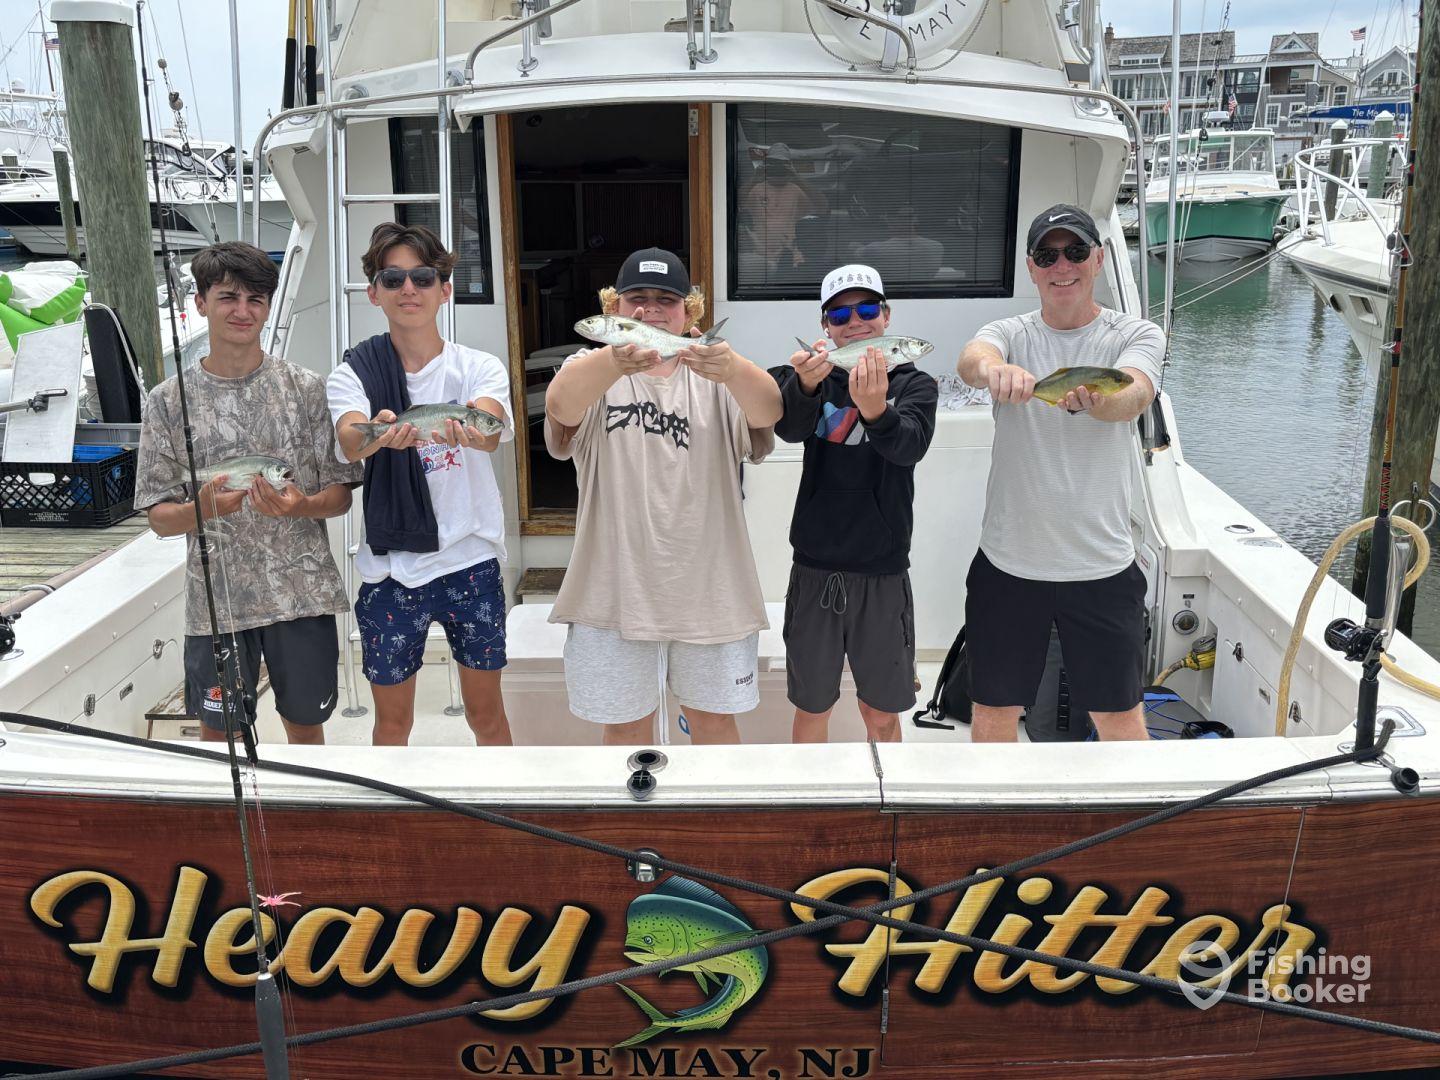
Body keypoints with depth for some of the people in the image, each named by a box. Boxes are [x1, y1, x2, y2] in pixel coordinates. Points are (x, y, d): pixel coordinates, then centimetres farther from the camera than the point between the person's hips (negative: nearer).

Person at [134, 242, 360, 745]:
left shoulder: (307, 388, 1)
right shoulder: (169, 400, 2)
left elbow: (341, 494, 3)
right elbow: (160, 518, 2)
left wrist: (302, 506, -19)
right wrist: (202, 507, -20)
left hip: (302, 591, 0)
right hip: (215, 601, 0)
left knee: (305, 724, 13)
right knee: (219, 734, 11)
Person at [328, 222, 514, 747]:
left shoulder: (479, 368, 0)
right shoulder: (354, 374, 0)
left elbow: (491, 432, -22)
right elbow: (349, 441, -21)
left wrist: (469, 429, -47)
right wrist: (377, 434, -46)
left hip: (471, 561, 0)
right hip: (389, 566, 0)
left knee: (486, 711, 11)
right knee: (392, 722, 12)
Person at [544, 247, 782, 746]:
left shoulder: (716, 374, 3)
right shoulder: (592, 367, 0)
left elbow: (769, 410, -19)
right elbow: (561, 405, -25)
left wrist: (731, 368, -43)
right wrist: (614, 362, -47)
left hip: (708, 585, 1)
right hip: (616, 586, -1)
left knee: (713, 719, 15)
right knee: (625, 726, 12)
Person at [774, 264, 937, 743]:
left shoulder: (915, 384, -1)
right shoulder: (810, 376, 1)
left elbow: (910, 445, -22)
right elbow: (789, 427, -22)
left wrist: (875, 410, -45)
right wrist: (806, 384, -44)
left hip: (884, 574, 0)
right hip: (815, 571, 1)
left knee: (881, 715, 11)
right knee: (812, 707, 12)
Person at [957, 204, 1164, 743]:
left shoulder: (1136, 335, 0)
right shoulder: (1011, 334, 2)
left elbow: (1133, 397, -23)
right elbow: (970, 357, -22)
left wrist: (1095, 396, -47)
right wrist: (993, 368, -48)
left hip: (1102, 566, -1)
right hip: (1007, 562, 1)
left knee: (1119, 716, 10)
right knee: (994, 711, 11)